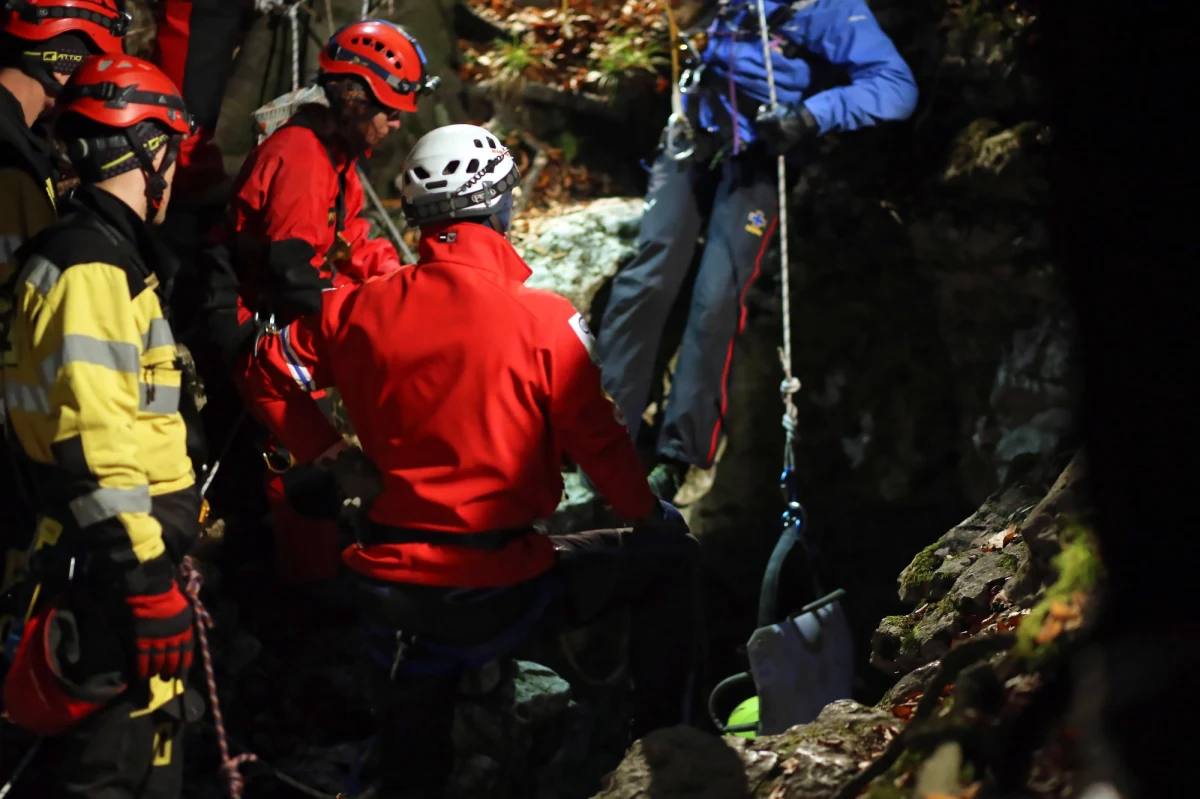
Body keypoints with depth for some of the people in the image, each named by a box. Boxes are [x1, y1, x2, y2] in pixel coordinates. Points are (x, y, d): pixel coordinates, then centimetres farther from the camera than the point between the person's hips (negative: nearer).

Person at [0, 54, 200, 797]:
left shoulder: (103, 253, 18)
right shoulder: (91, 270, -17)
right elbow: (95, 447, -24)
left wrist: (161, 559, 31)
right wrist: (146, 583, -25)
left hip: (117, 555, 11)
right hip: (110, 567, -11)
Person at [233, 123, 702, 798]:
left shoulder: (362, 308, -2)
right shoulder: (545, 320, -14)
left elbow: (267, 375, 7)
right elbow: (598, 440, -8)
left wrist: (333, 457, 12)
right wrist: (653, 516, 8)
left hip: (392, 584, 4)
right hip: (499, 587, -4)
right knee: (672, 558, 18)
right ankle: (661, 738, 19)